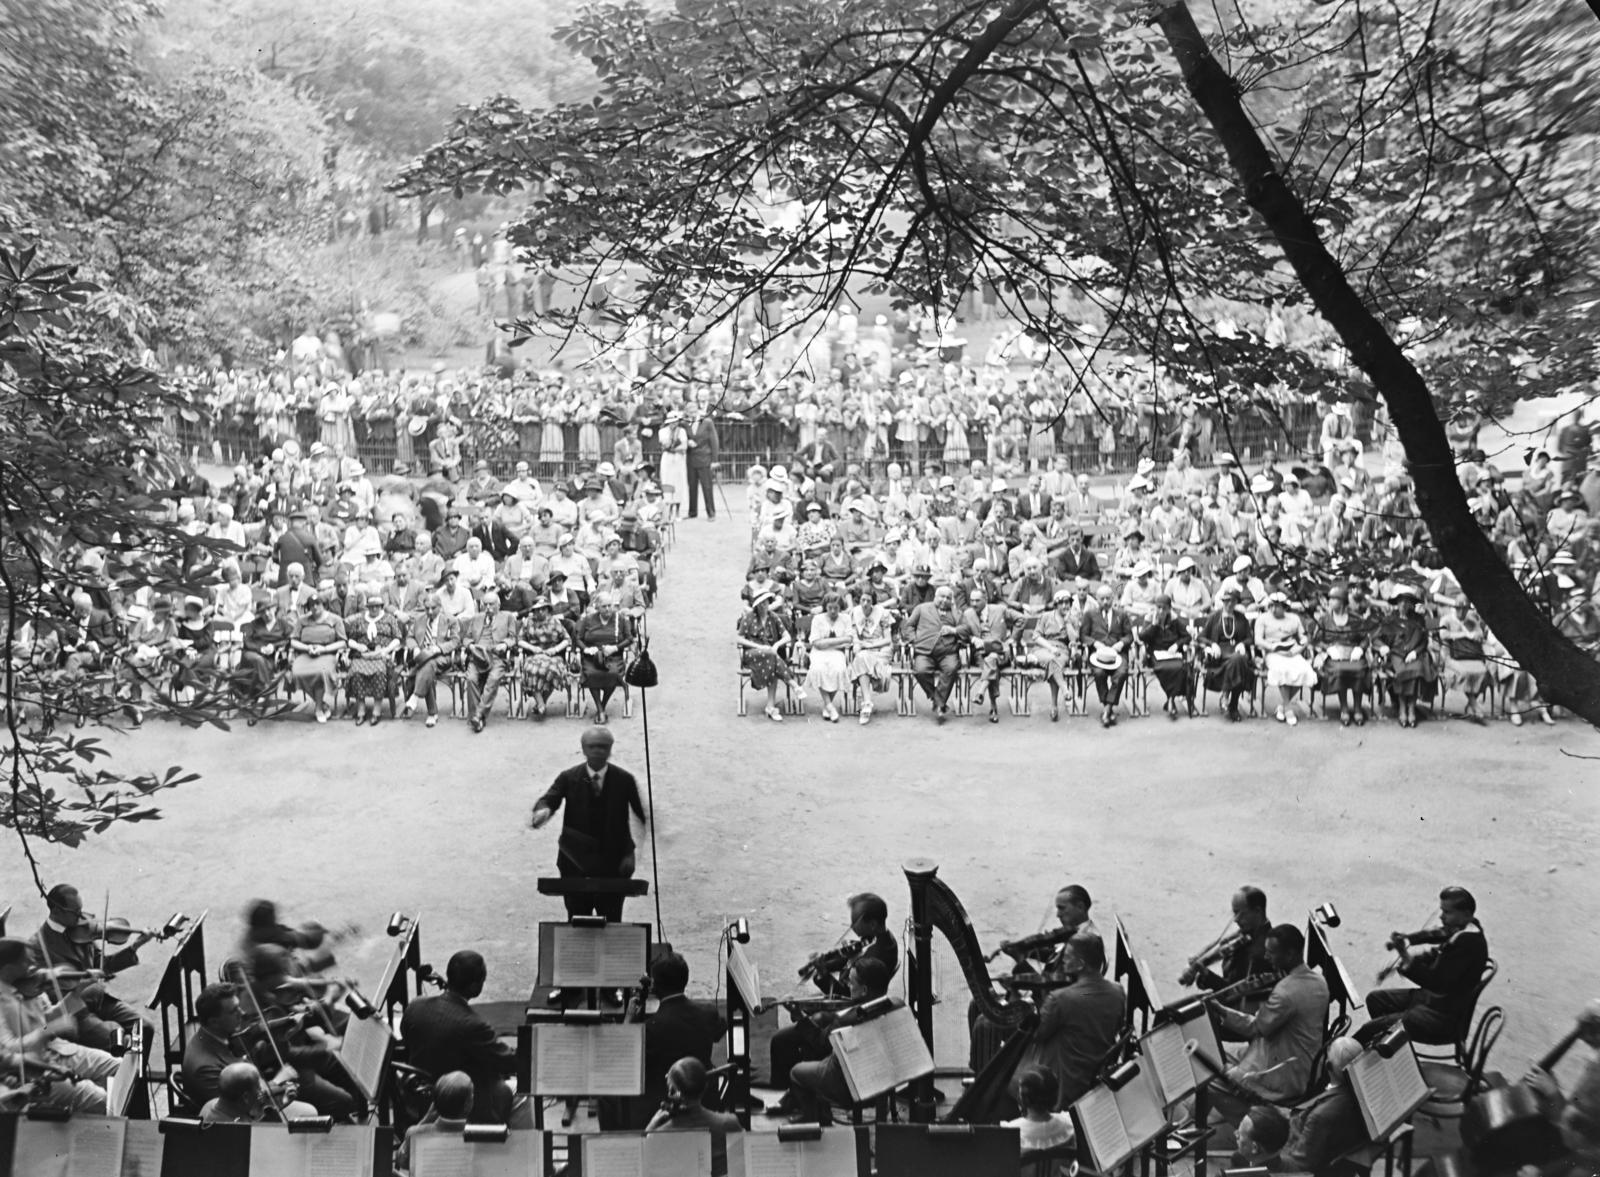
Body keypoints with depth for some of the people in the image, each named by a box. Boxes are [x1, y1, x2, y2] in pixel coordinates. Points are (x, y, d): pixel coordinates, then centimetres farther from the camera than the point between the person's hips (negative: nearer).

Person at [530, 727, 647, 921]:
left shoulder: (624, 780, 0)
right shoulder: (569, 778, 2)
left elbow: (643, 815, -1)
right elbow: (549, 800, -10)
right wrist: (543, 811, -36)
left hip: (612, 867, -1)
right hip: (576, 864, 1)